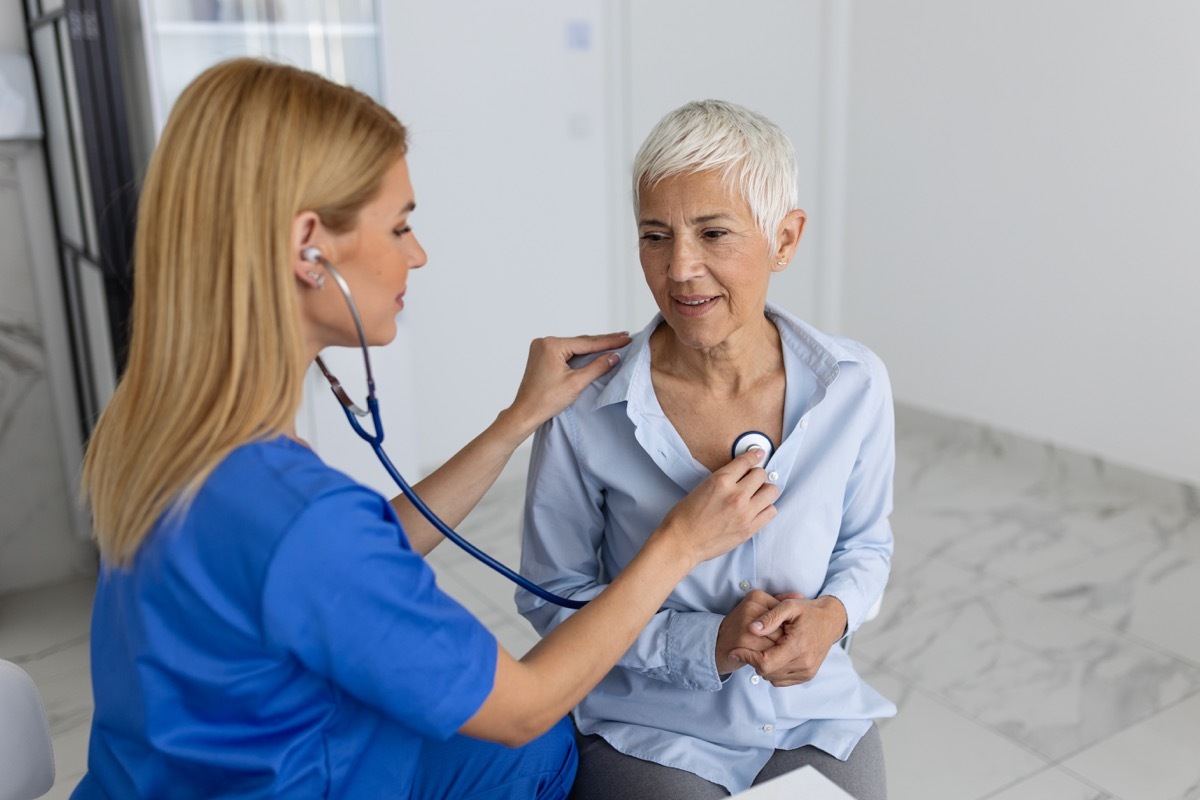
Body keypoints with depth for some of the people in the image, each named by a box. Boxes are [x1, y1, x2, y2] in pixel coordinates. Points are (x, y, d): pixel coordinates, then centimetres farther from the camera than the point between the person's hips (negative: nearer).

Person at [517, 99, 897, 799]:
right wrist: (705, 644, -18)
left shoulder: (856, 386, -11)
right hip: (652, 730, -2)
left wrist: (833, 612, -15)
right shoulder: (583, 413, -18)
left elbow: (866, 543, 6)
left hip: (817, 716, 3)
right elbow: (554, 595, -7)